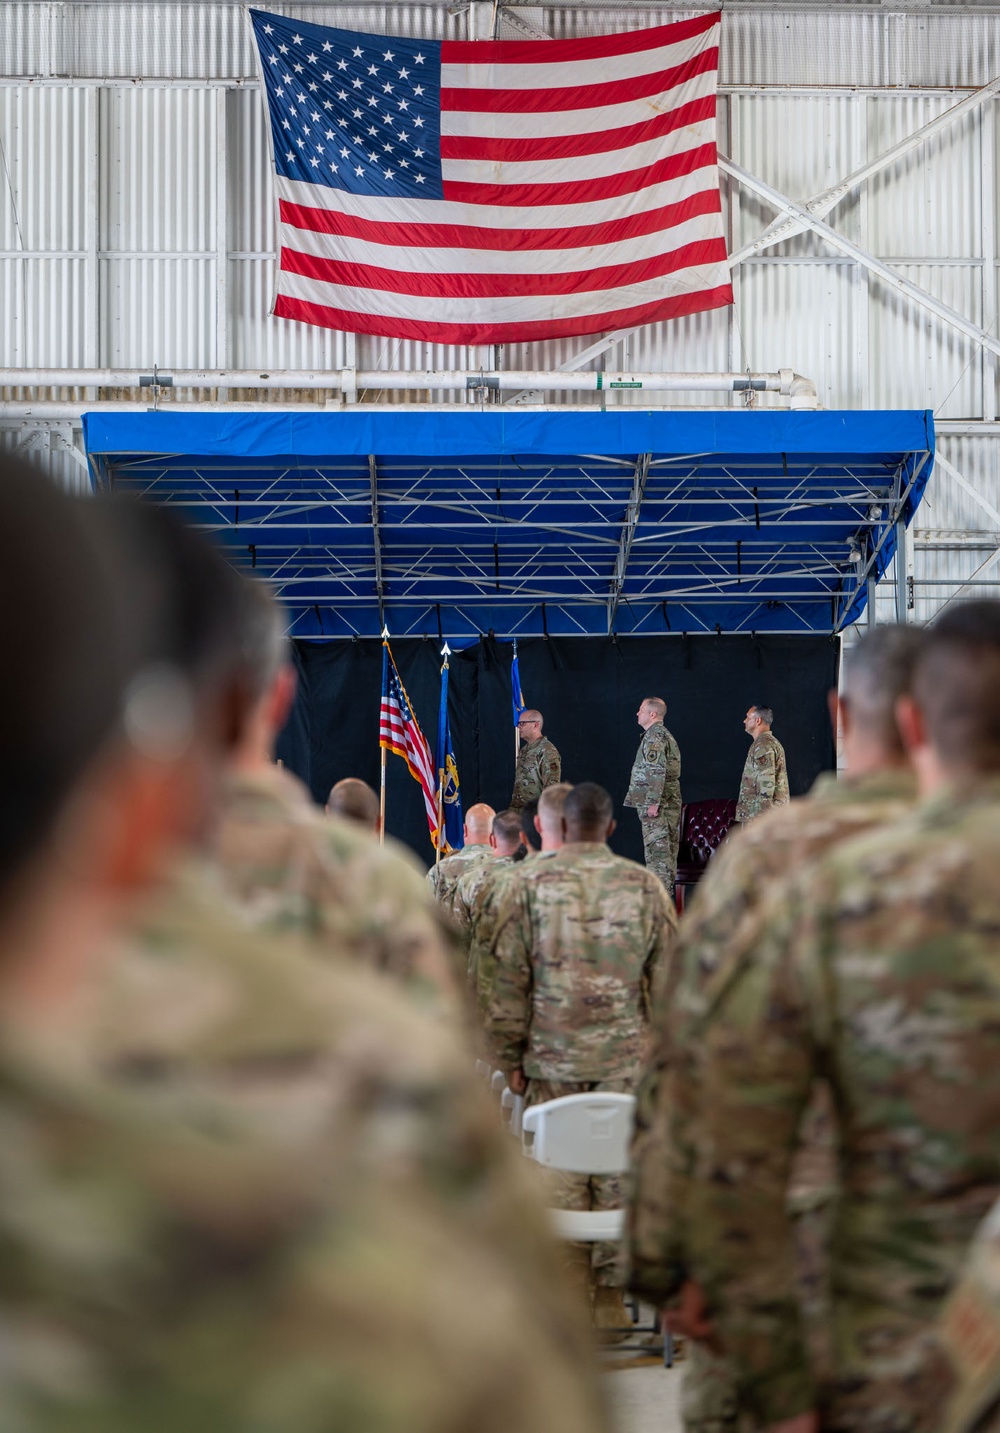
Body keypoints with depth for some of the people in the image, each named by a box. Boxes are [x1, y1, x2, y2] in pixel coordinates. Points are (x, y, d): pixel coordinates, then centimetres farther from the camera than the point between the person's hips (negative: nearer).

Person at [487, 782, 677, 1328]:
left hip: (553, 1059, -1)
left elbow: (509, 981, -1)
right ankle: (611, 1294, 10)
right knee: (619, 1171, 6)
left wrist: (510, 1057, 7)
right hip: (627, 1058, 1)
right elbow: (667, 977, 4)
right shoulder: (645, 886, 2)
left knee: (562, 1175, 5)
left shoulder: (531, 887, -1)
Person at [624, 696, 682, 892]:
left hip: (655, 806, -10)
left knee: (657, 849, -10)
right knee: (667, 850, 12)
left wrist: (653, 802, -24)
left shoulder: (654, 736, -13)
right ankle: (668, 894, 16)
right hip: (671, 803, 10)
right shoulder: (665, 735, 20)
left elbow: (657, 770, -23)